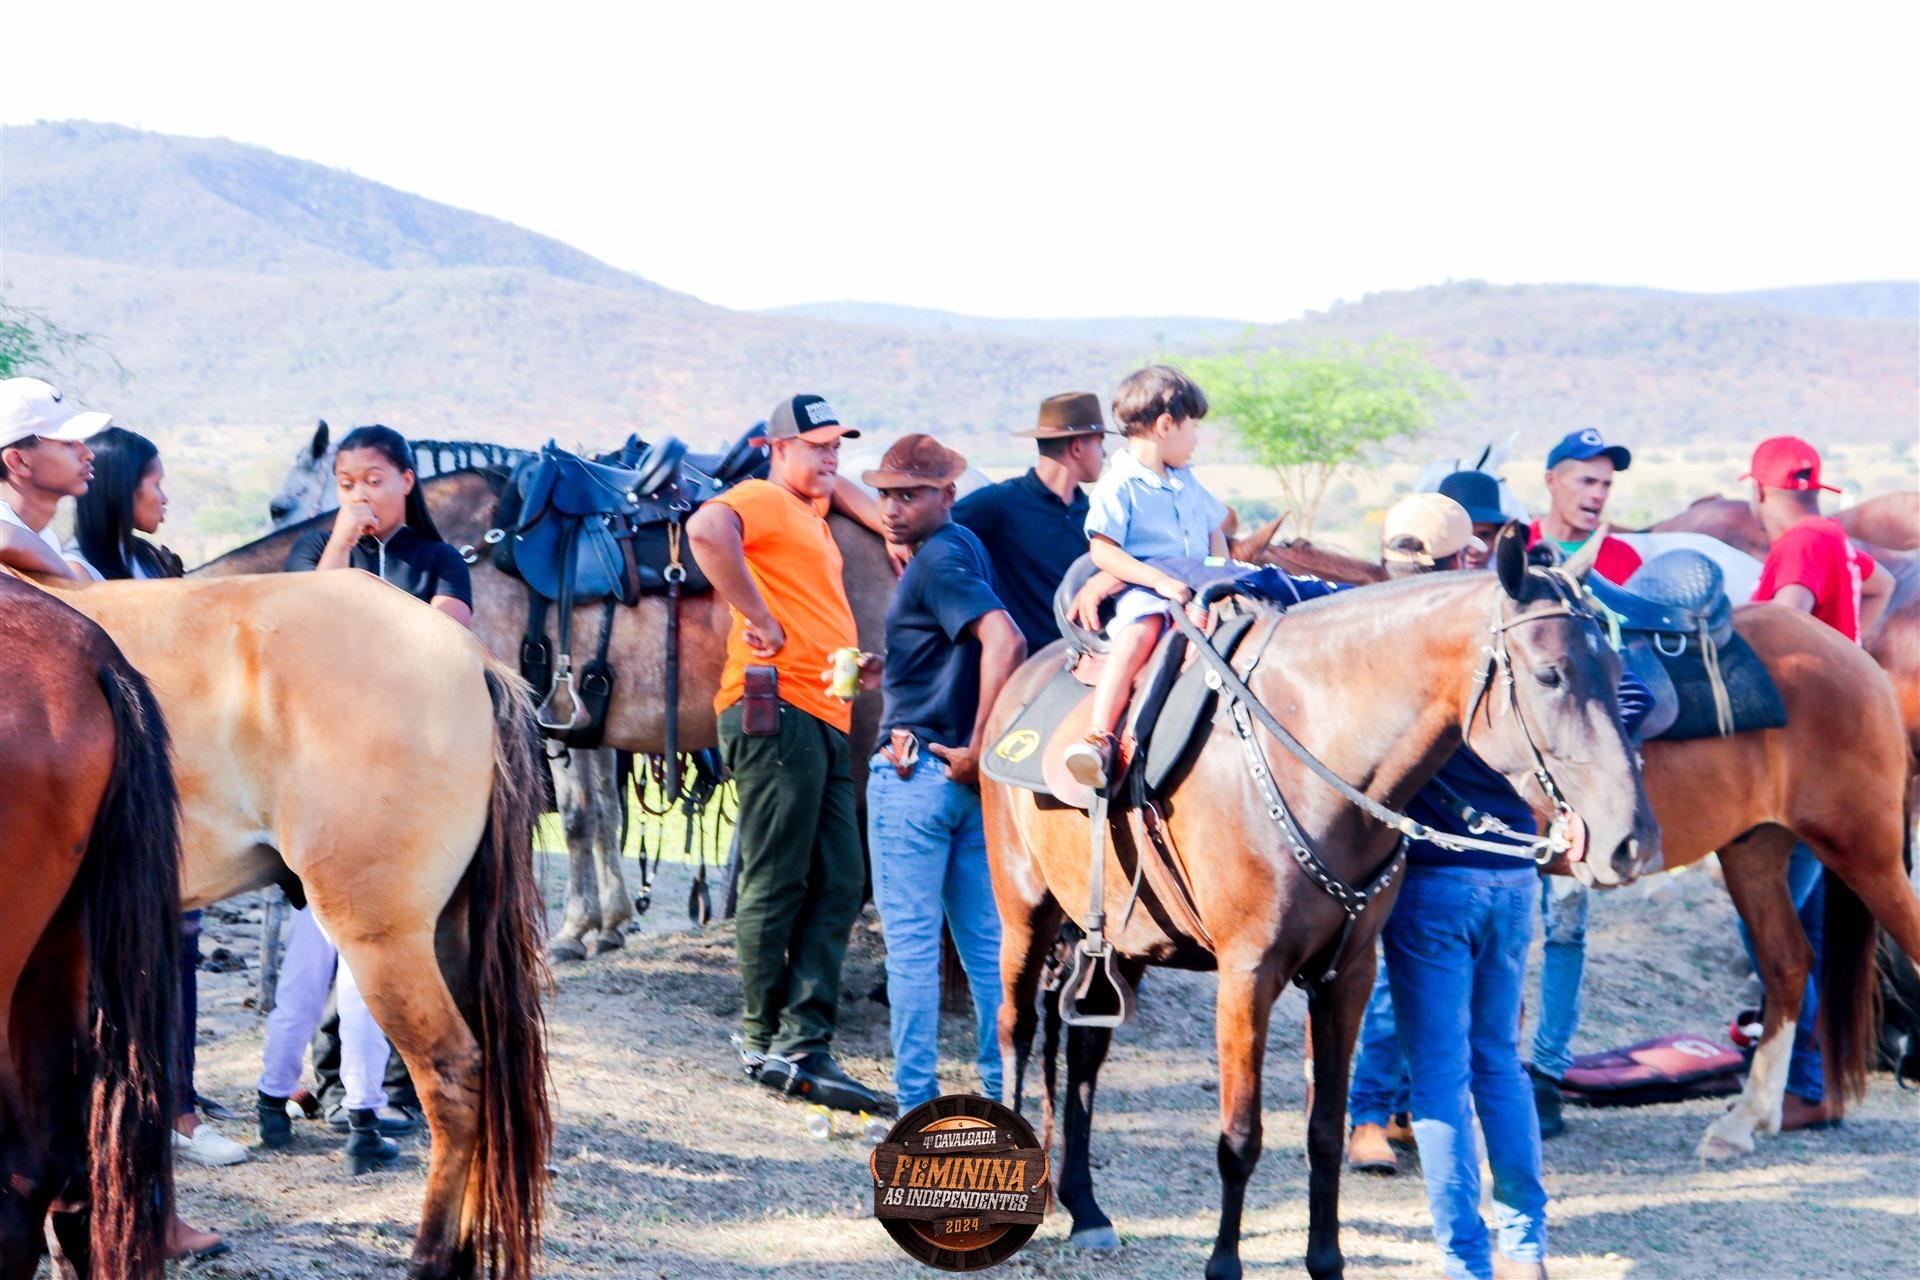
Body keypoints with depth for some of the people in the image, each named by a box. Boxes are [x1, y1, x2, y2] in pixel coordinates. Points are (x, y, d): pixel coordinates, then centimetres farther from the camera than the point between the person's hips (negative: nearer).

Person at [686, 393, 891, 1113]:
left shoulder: (811, 512, 24)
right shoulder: (762, 500, -3)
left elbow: (837, 485, 46)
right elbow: (705, 529, -24)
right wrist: (760, 619, -21)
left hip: (825, 721, 9)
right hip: (777, 708, -9)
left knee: (838, 886, 3)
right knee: (775, 884, -5)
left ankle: (804, 1045, 1)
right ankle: (765, 1043, 0)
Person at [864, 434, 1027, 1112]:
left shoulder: (936, 563, -14)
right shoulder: (966, 547, 13)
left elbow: (1005, 641, -28)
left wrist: (974, 750, -24)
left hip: (916, 770, -9)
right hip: (969, 778, 9)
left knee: (910, 943, -1)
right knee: (986, 940, 12)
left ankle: (916, 1101, 2)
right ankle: (1004, 1088, 16)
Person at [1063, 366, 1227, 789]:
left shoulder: (1186, 482, 21)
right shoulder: (1119, 486, -4)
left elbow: (1214, 529, 31)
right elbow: (1102, 550, -13)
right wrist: (1159, 579, -22)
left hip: (1196, 591, 8)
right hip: (1142, 593, -8)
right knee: (1140, 631, -36)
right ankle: (1099, 738, -47)